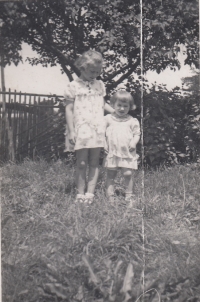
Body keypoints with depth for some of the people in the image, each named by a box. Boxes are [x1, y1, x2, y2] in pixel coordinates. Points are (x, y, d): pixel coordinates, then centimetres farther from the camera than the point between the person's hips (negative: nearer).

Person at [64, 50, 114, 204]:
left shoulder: (100, 85, 12)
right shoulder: (74, 86, -2)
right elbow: (69, 109, -3)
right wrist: (71, 131, -8)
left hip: (97, 130, 4)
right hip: (81, 130, -4)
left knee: (94, 163, 5)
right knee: (81, 163, 0)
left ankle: (90, 193, 11)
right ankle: (80, 194, 9)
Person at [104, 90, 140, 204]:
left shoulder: (132, 121, 6)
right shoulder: (108, 119, 7)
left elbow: (137, 134, 7)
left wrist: (134, 142, -11)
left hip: (127, 153, -1)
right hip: (112, 152, 1)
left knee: (128, 174, -4)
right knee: (111, 174, 4)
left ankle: (129, 195, 10)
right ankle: (110, 195, 11)